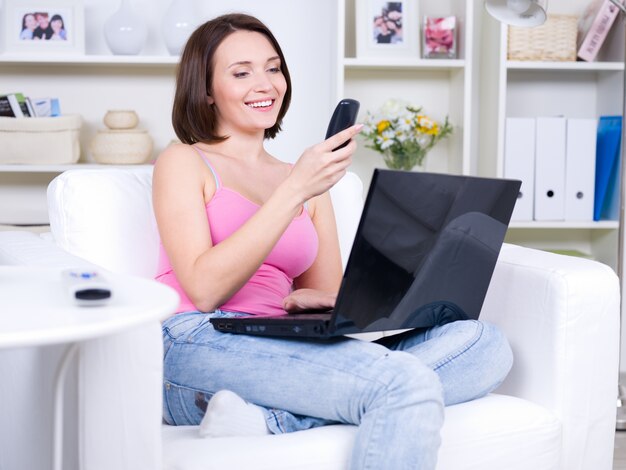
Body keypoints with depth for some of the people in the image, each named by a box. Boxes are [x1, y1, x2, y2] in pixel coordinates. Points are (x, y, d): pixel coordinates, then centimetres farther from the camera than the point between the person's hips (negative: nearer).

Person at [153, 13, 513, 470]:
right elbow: (203, 289, -6)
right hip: (200, 351, -7)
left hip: (285, 356, 7)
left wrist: (307, 299, -4)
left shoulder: (310, 181, 24)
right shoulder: (183, 163, 10)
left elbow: (330, 302, 21)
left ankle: (271, 419, -26)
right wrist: (294, 191, -11)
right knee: (407, 383, -30)